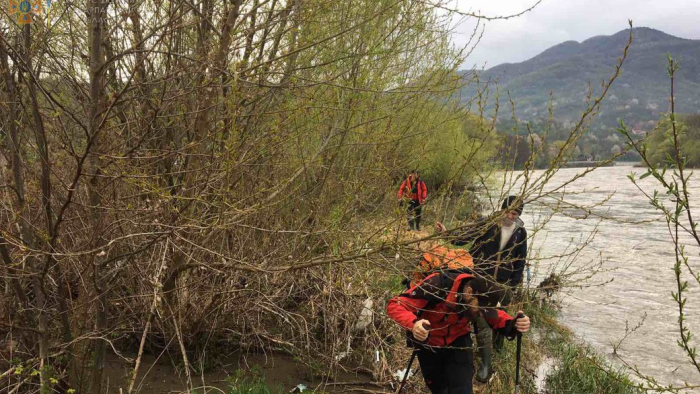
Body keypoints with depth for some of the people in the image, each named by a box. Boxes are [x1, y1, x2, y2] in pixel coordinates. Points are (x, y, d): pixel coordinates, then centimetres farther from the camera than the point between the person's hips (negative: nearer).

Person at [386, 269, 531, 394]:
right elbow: (395, 305, -38)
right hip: (429, 343, -2)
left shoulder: (482, 294, -25)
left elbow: (495, 316, -6)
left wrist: (513, 325, -30)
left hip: (458, 341, 2)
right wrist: (413, 324, -60)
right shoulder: (436, 286, -39)